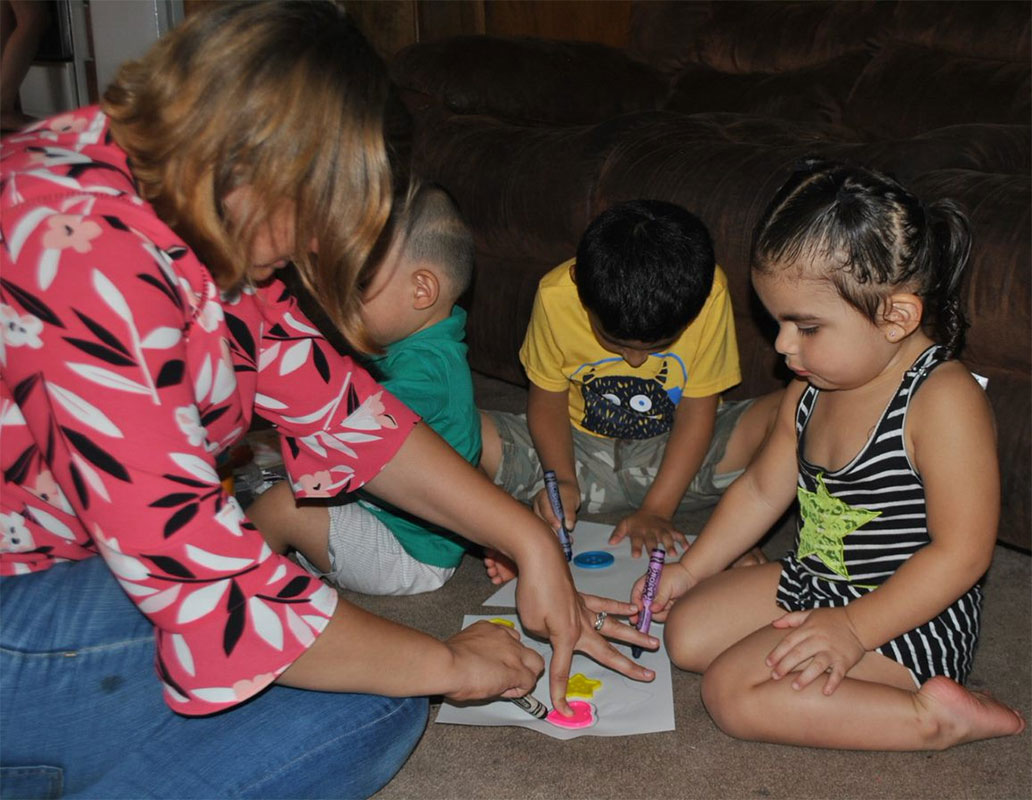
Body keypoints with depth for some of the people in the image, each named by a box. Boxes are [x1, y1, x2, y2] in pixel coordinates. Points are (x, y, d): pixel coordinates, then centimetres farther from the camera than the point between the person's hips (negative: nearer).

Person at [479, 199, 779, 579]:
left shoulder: (709, 295, -22)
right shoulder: (557, 296, -21)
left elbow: (696, 410, -13)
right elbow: (547, 401, -7)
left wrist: (656, 508, -19)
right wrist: (562, 480, -24)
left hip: (672, 452, 0)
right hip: (579, 451, 1)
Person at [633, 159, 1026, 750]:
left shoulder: (944, 401, -25)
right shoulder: (811, 392, 1)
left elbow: (963, 552, -25)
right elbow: (762, 490, 14)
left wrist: (853, 629, -26)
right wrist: (689, 569, 11)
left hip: (910, 618, -9)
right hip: (812, 582, 9)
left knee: (735, 692, -20)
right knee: (687, 632, 4)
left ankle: (931, 716, -13)